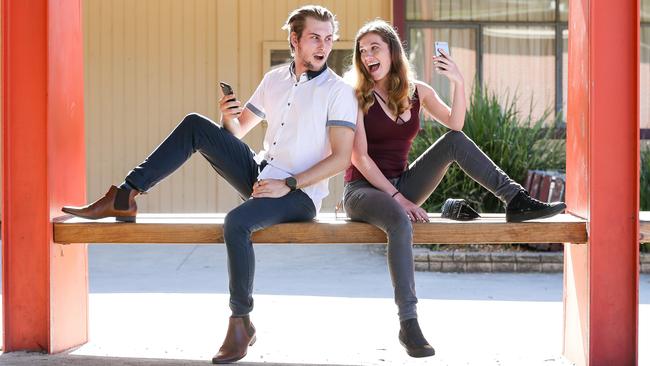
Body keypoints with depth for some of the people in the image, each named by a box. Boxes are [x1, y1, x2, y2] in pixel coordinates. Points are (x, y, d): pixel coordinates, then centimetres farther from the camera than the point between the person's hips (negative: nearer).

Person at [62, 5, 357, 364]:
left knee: (236, 222, -35)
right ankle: (123, 198, -9)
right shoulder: (274, 79, 12)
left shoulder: (338, 90, -7)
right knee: (196, 126, -8)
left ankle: (241, 322, -19)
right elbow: (237, 130, 21)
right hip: (260, 174, 6)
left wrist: (289, 184, -20)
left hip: (299, 195, -6)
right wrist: (228, 116, -4)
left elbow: (342, 157, -15)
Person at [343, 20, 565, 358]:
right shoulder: (357, 97, -5)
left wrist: (458, 83, -15)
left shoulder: (416, 91, 9)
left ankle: (516, 202, -16)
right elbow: (360, 157, -12)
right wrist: (398, 198, -19)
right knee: (401, 222, -39)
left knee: (454, 141, -13)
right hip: (363, 189, -5)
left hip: (401, 186, 5)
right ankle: (408, 324, -42)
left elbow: (455, 124, -1)